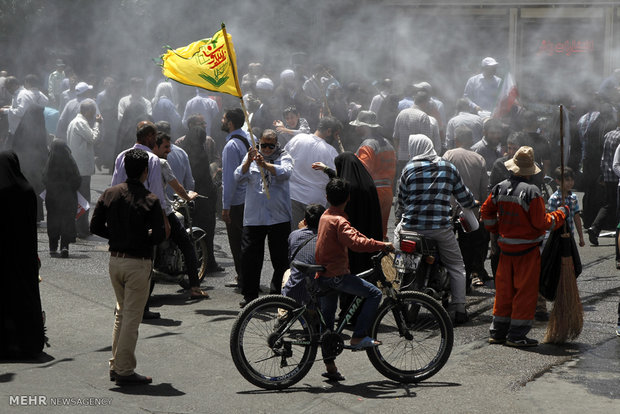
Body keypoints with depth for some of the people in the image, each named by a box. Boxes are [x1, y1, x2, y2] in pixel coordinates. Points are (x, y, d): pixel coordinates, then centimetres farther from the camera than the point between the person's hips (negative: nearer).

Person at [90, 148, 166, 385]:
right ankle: (125, 372, 6)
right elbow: (159, 235, -18)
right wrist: (143, 238, 2)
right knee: (132, 317, 2)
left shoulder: (109, 194, 2)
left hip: (115, 259, 6)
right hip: (138, 263, -6)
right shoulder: (149, 200, -14)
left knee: (122, 312, 21)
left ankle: (116, 365, 24)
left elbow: (95, 227, 4)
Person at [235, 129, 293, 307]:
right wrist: (248, 161, -20)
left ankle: (278, 293, 12)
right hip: (253, 217, 2)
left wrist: (265, 165, -31)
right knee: (249, 256, -1)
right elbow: (239, 177, -2)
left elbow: (285, 172, -17)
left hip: (279, 217, -2)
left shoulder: (284, 157, 5)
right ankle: (249, 295, 8)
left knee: (280, 258, 1)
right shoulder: (251, 157, 12)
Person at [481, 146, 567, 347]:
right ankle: (516, 335, 2)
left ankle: (498, 332, 20)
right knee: (525, 291, 1)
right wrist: (561, 213, -1)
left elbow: (486, 212, 11)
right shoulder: (531, 192, -17)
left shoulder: (500, 188, 2)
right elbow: (541, 223, -15)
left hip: (506, 246, 6)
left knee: (504, 289, 14)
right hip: (527, 248, -6)